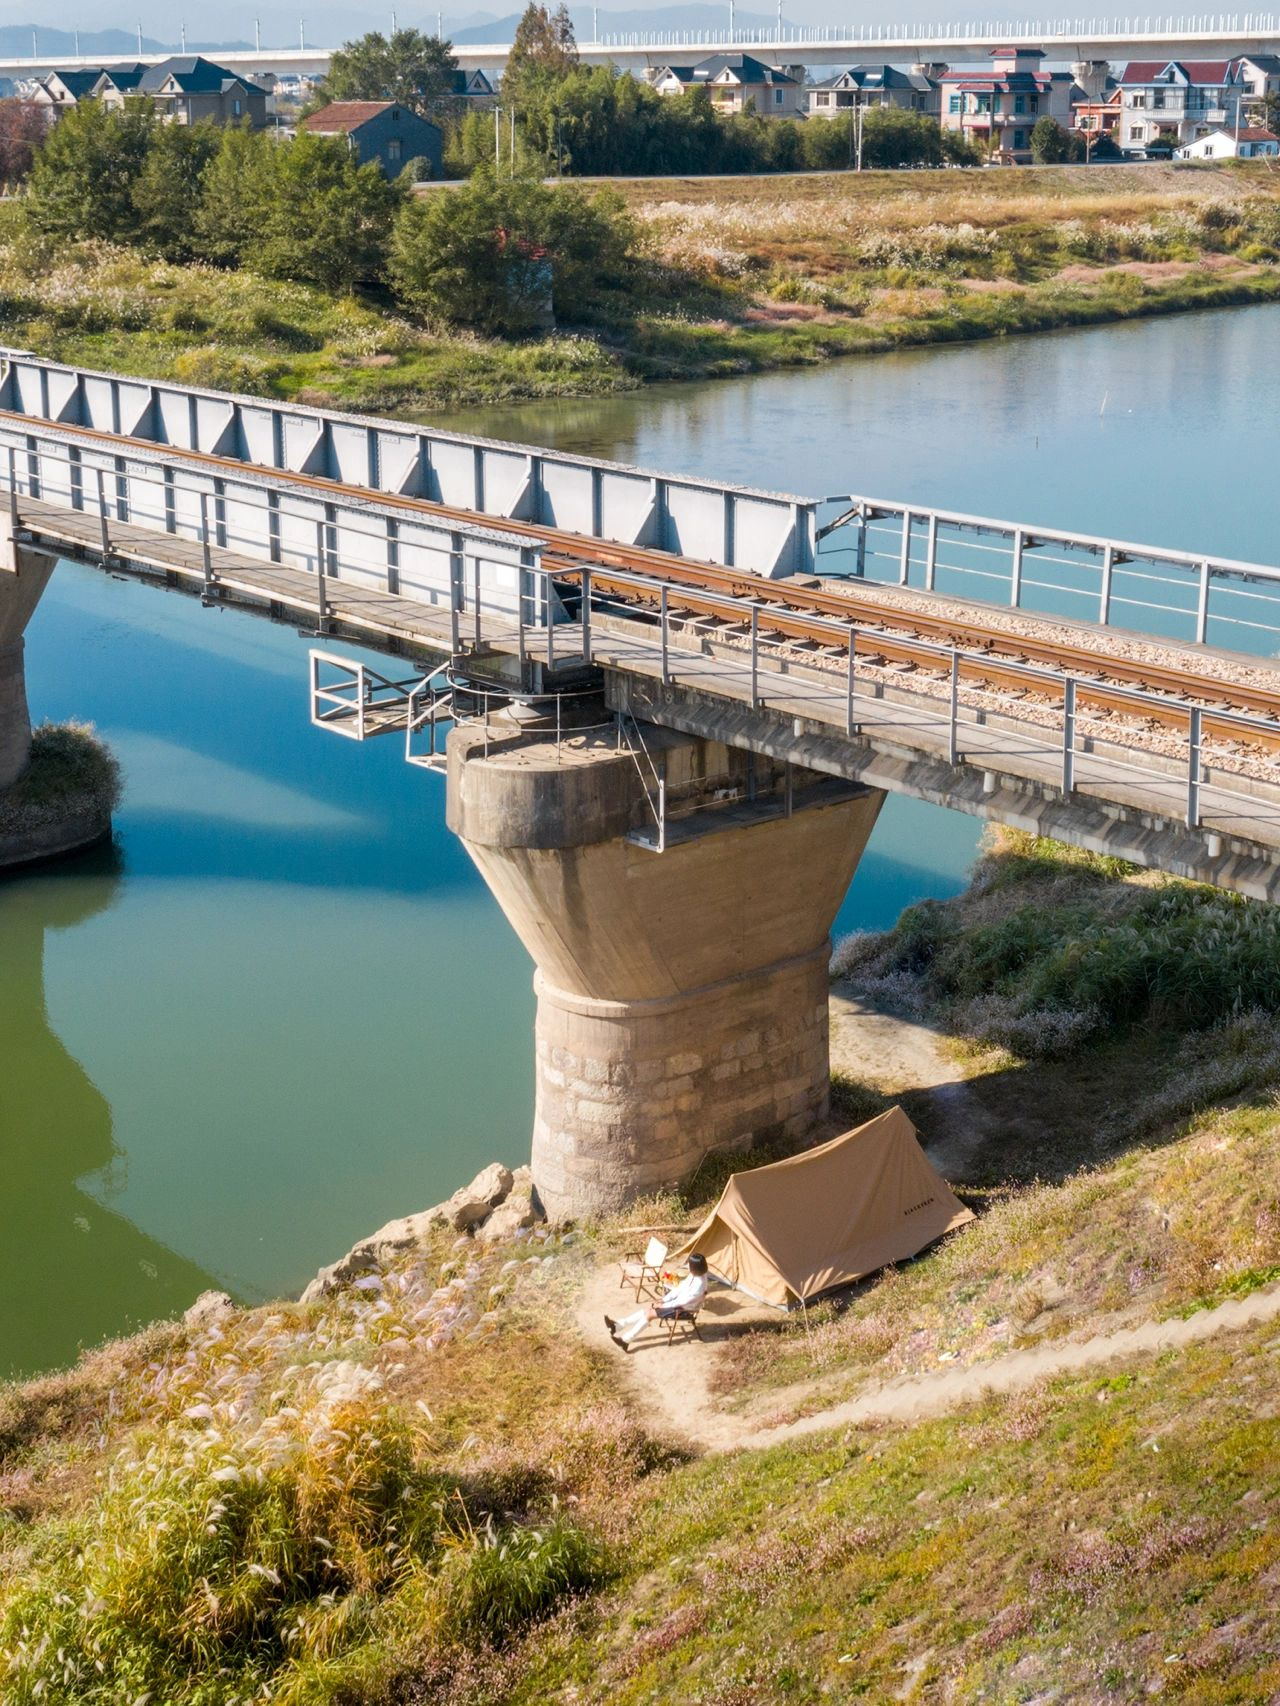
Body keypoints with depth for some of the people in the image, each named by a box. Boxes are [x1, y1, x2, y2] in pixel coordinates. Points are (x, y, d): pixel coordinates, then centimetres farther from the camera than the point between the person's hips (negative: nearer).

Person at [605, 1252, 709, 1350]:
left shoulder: (699, 1285, -30)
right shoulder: (694, 1275, 0)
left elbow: (684, 1301, -27)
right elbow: (680, 1288, 8)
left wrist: (664, 1305, -20)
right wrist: (664, 1299, 1)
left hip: (684, 1309, -9)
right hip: (678, 1302, 9)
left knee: (649, 1314, -15)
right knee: (648, 1307, 0)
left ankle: (626, 1340, -13)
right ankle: (618, 1325, -1)